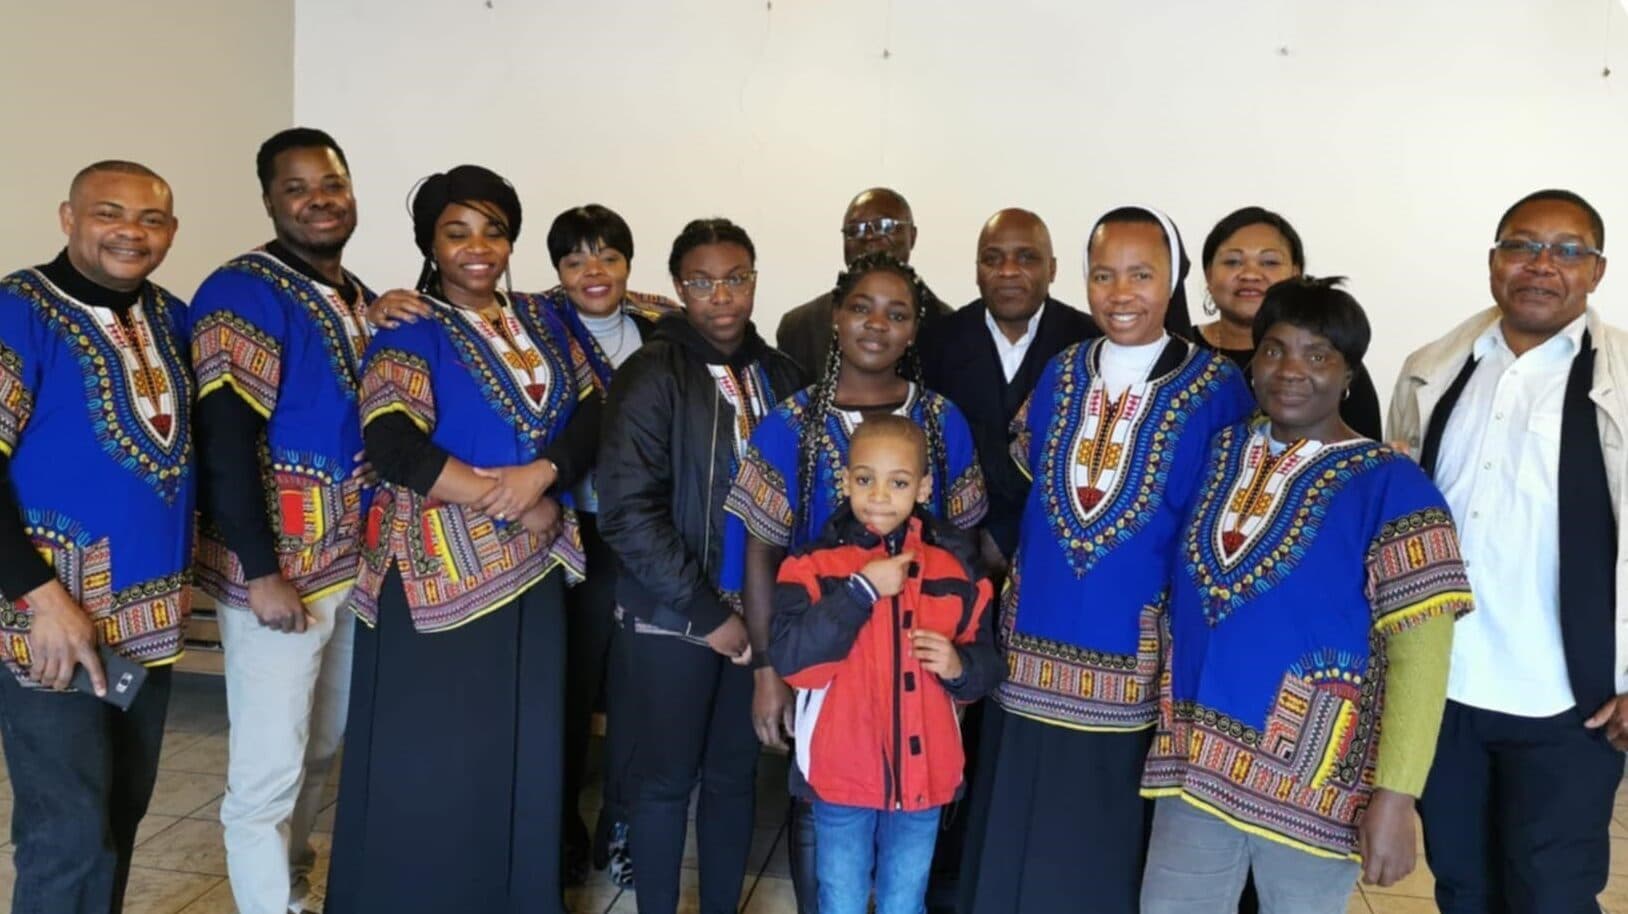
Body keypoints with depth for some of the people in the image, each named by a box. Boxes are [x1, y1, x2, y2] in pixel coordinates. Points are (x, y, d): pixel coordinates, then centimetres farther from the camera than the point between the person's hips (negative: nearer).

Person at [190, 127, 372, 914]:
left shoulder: (362, 300, 13)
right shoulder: (240, 294, -12)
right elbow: (225, 442, -19)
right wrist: (261, 571, -20)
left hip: (355, 562, 8)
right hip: (279, 567, -8)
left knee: (322, 750, 19)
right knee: (269, 765, 1)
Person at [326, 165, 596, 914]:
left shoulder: (541, 320, 12)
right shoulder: (409, 331, -4)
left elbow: (592, 416, 3)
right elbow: (395, 448, -18)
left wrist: (544, 473, -17)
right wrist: (518, 507, -16)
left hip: (531, 570, 5)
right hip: (439, 570, -5)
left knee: (520, 749, 11)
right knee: (429, 760, 2)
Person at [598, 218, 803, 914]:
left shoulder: (780, 374, 5)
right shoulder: (652, 375, -9)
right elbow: (627, 510, -15)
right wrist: (704, 613, -15)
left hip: (756, 613, 4)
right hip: (675, 616, -4)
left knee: (735, 774, 13)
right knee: (666, 778, 7)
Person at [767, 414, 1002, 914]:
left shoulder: (954, 566, -2)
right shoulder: (816, 564, -9)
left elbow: (988, 664, 3)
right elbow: (787, 657, -23)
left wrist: (959, 666, -19)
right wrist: (862, 589, -25)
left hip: (923, 775, 2)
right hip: (842, 774, -1)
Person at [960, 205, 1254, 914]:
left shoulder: (1217, 387, -7)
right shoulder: (1061, 374, 6)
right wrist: (1018, 570, 10)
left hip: (1138, 661, -3)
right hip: (1033, 649, 4)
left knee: (1109, 853, 10)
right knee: (1015, 848, 14)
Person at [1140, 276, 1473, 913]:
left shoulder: (1390, 486, -9)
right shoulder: (1217, 453, 5)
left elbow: (1419, 653, -13)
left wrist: (1395, 796, -19)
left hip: (1314, 781, -4)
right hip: (1194, 762, 4)